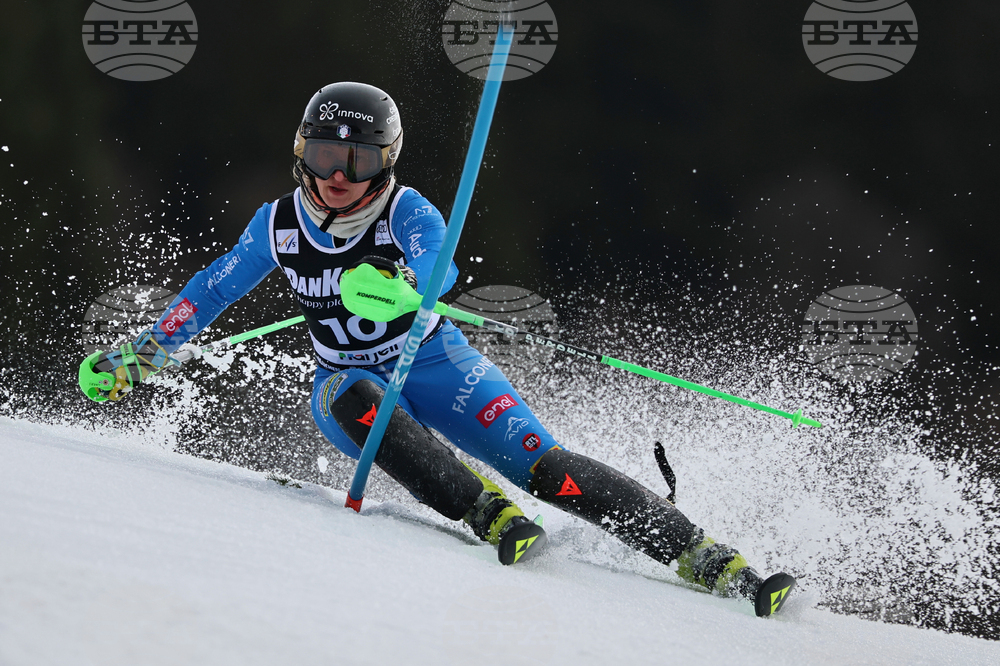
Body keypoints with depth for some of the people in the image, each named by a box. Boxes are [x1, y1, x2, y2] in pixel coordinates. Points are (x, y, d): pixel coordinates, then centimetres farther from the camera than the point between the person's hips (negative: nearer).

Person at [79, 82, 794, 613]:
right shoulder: (280, 226, -7)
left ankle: (715, 563, -24)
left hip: (435, 365, -3)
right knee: (356, 398, -37)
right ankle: (488, 514, -44)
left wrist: (401, 285, -63)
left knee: (542, 465, -22)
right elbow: (212, 289, 7)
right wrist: (140, 356, 7)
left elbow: (439, 266, -40)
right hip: (348, 387, 3)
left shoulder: (406, 212, -19)